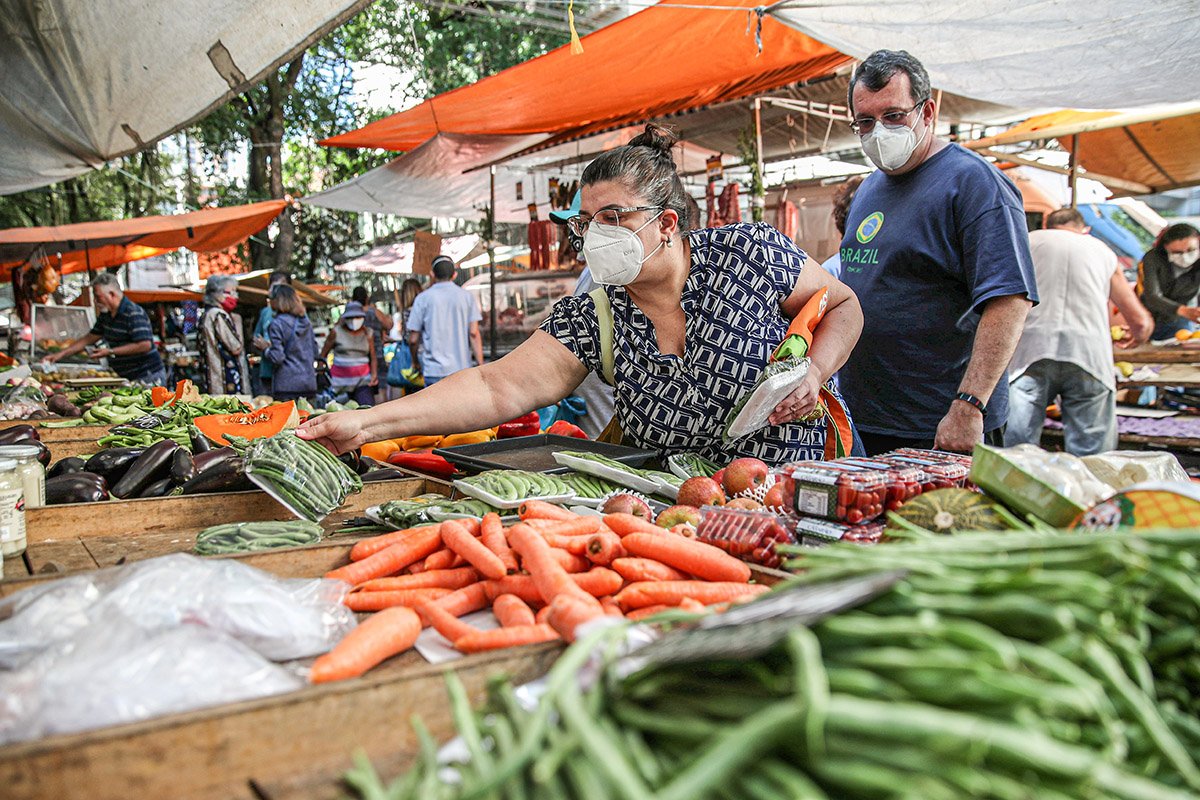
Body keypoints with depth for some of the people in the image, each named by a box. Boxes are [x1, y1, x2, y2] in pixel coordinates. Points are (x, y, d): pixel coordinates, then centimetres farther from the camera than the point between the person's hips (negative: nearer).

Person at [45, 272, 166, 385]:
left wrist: (111, 352, -19)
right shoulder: (105, 315, 13)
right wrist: (61, 354, 18)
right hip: (127, 378, 8)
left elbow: (145, 345, -24)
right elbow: (89, 338, 23)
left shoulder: (134, 314, -16)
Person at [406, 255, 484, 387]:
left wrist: (415, 361, 19)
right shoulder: (466, 296, 4)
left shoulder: (423, 298, 0)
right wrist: (480, 365, -1)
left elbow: (413, 339, 1)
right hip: (462, 368, 2)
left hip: (435, 370, -2)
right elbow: (474, 333, -3)